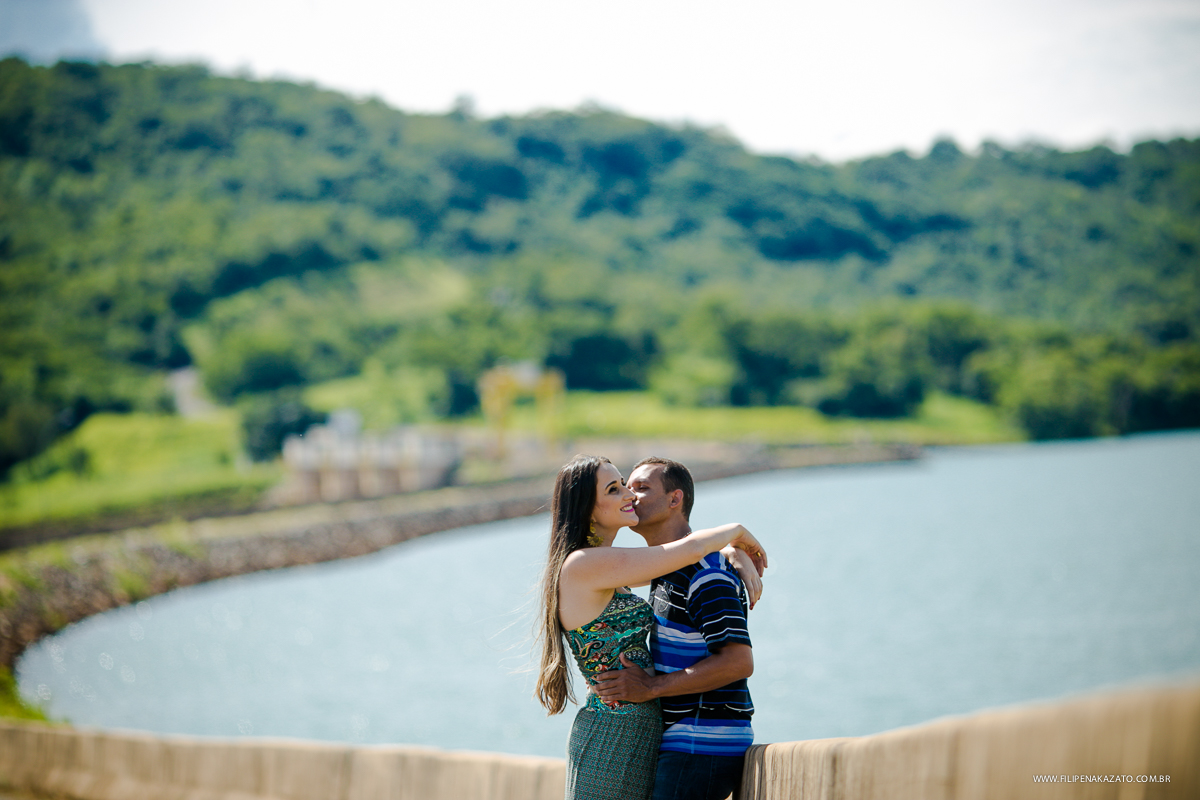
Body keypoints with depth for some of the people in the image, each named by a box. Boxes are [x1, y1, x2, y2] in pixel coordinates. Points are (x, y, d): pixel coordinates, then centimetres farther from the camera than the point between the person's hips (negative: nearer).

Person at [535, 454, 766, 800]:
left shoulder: (604, 570, 14)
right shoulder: (582, 564, -15)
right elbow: (689, 548, -15)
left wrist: (736, 554, 10)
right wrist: (737, 530, 5)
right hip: (612, 740, -9)